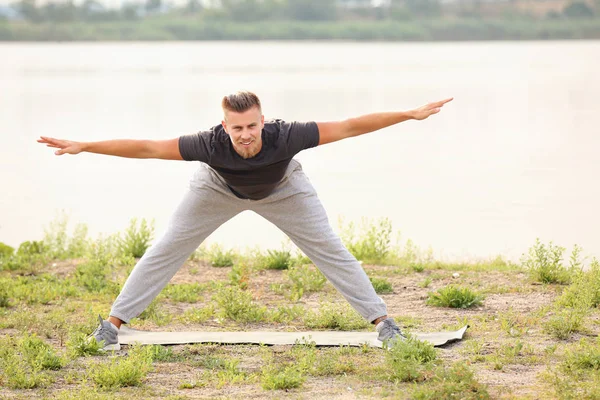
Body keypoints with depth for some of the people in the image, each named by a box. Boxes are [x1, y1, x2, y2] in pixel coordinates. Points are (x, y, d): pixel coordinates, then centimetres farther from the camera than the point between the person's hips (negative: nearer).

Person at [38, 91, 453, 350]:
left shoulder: (285, 136, -43)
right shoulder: (211, 145, -42)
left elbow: (348, 127, -40)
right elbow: (146, 148, -37)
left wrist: (411, 114, -42)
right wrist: (83, 147, -39)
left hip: (282, 188, 0)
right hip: (220, 188, 0)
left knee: (330, 249, -2)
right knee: (167, 249, 0)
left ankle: (381, 319, 10)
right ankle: (113, 322, 10)